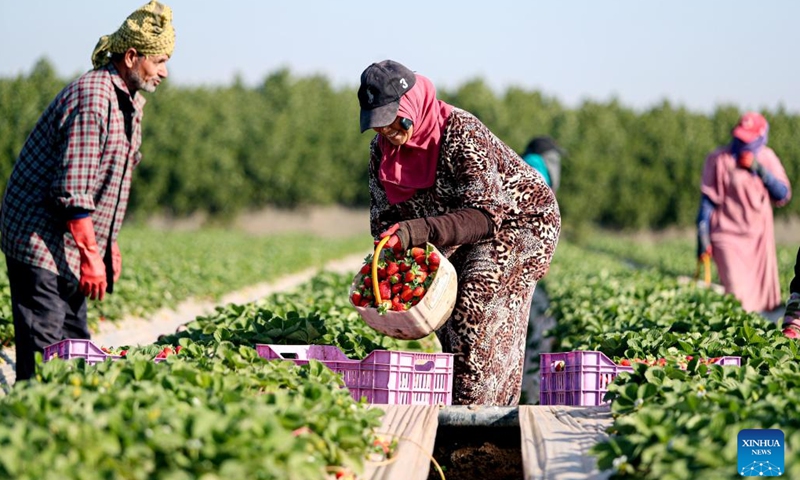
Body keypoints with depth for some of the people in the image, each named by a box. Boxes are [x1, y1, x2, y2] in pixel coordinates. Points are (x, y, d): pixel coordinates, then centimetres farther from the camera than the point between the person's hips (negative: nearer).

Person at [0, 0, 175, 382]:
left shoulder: (129, 101, 13)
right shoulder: (92, 99, -19)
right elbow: (72, 190, -23)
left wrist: (108, 245, 18)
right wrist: (91, 256, -21)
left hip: (69, 247, 10)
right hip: (40, 240, -10)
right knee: (43, 354, -10)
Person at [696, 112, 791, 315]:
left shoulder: (767, 158, 6)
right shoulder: (719, 159, -5)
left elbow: (783, 195, 0)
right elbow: (708, 200, -3)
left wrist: (759, 168, -11)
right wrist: (703, 237, -8)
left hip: (760, 237, 4)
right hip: (729, 235, -4)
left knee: (762, 297, 4)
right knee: (737, 295, -17)